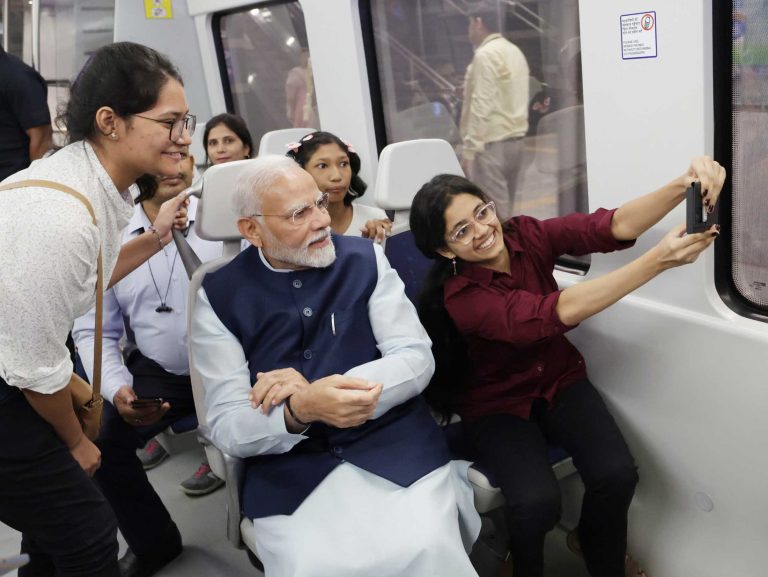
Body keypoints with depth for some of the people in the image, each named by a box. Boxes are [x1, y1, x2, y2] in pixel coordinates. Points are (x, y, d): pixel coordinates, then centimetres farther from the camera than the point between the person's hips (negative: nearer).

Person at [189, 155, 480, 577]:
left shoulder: (365, 260, 4)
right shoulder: (219, 298, 0)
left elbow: (416, 359, -2)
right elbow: (226, 426, -4)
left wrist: (317, 391, -16)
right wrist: (300, 412, -26)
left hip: (393, 443, 1)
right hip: (288, 467, 0)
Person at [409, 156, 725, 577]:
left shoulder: (527, 236, -11)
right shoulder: (461, 297, -25)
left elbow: (612, 226, -24)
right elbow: (556, 313, -38)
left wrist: (684, 185, -43)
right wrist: (658, 260, -45)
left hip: (560, 381, 4)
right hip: (498, 404, -4)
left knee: (617, 475, -20)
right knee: (537, 501, -28)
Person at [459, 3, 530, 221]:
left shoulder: (485, 55, -12)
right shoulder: (515, 52, 16)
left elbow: (481, 106, -18)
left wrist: (469, 149, -17)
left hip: (492, 144, -9)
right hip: (515, 139, 9)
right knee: (504, 210, 14)